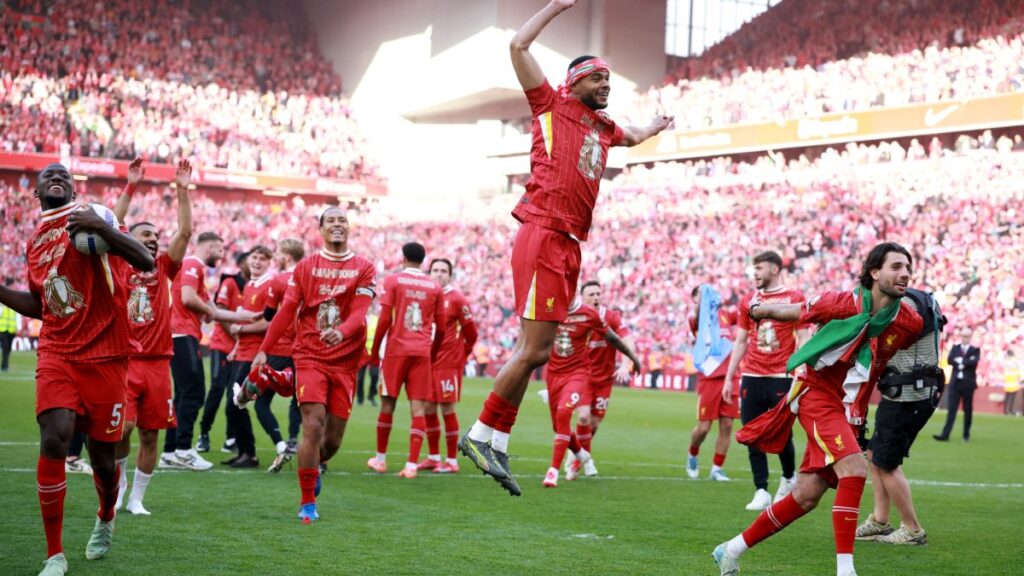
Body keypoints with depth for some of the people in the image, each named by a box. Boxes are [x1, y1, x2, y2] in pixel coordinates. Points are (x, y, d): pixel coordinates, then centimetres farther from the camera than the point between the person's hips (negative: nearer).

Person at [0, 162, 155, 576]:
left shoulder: (89, 220, -1)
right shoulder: (34, 242, 15)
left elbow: (146, 262, -12)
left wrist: (102, 228, -26)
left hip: (105, 356, -3)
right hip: (57, 354, 3)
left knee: (102, 454, 5)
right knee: (53, 441, -17)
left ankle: (106, 519, 40)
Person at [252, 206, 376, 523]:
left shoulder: (363, 268, 4)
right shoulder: (306, 266, 6)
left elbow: (360, 312, -9)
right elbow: (286, 310, 5)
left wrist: (341, 331, -30)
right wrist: (263, 350, 0)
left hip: (345, 361, 1)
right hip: (310, 357, -1)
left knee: (334, 437, 4)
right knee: (313, 427, -13)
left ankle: (314, 466, 39)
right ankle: (307, 502, -3)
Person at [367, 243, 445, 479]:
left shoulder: (393, 281, 1)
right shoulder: (435, 287, 8)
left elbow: (384, 320, -5)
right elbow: (441, 328, 9)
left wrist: (374, 351, 4)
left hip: (396, 349, -1)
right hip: (422, 352, 1)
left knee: (388, 404, 10)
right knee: (418, 408, -2)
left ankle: (381, 459, 19)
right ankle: (412, 464, -9)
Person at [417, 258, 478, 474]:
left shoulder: (456, 299, -8)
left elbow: (471, 332, -3)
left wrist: (462, 354, 6)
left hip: (448, 363, -6)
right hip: (427, 361, 6)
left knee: (447, 408, -4)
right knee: (428, 409, 9)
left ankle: (452, 460, 2)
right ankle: (433, 456, 21)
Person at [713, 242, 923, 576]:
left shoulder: (910, 323, -4)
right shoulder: (842, 303, -14)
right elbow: (790, 312, 5)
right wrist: (758, 310, 22)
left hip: (849, 411, 5)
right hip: (817, 394, -5)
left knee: (806, 497, 5)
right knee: (854, 468, -26)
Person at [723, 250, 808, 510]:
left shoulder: (795, 298, 0)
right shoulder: (748, 301, 12)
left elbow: (802, 339, -2)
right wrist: (729, 378, 13)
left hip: (782, 377, -4)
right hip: (751, 377, 4)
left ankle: (789, 478, 26)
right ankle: (761, 492, 6)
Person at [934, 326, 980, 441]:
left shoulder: (975, 350, 4)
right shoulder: (955, 348, 11)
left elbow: (974, 362, -15)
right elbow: (950, 360, -7)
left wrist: (960, 360, -11)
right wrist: (966, 362, -15)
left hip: (968, 384, -1)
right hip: (955, 383, 1)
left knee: (968, 410, 5)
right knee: (951, 409, -5)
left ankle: (966, 435, 14)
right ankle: (945, 434, -11)